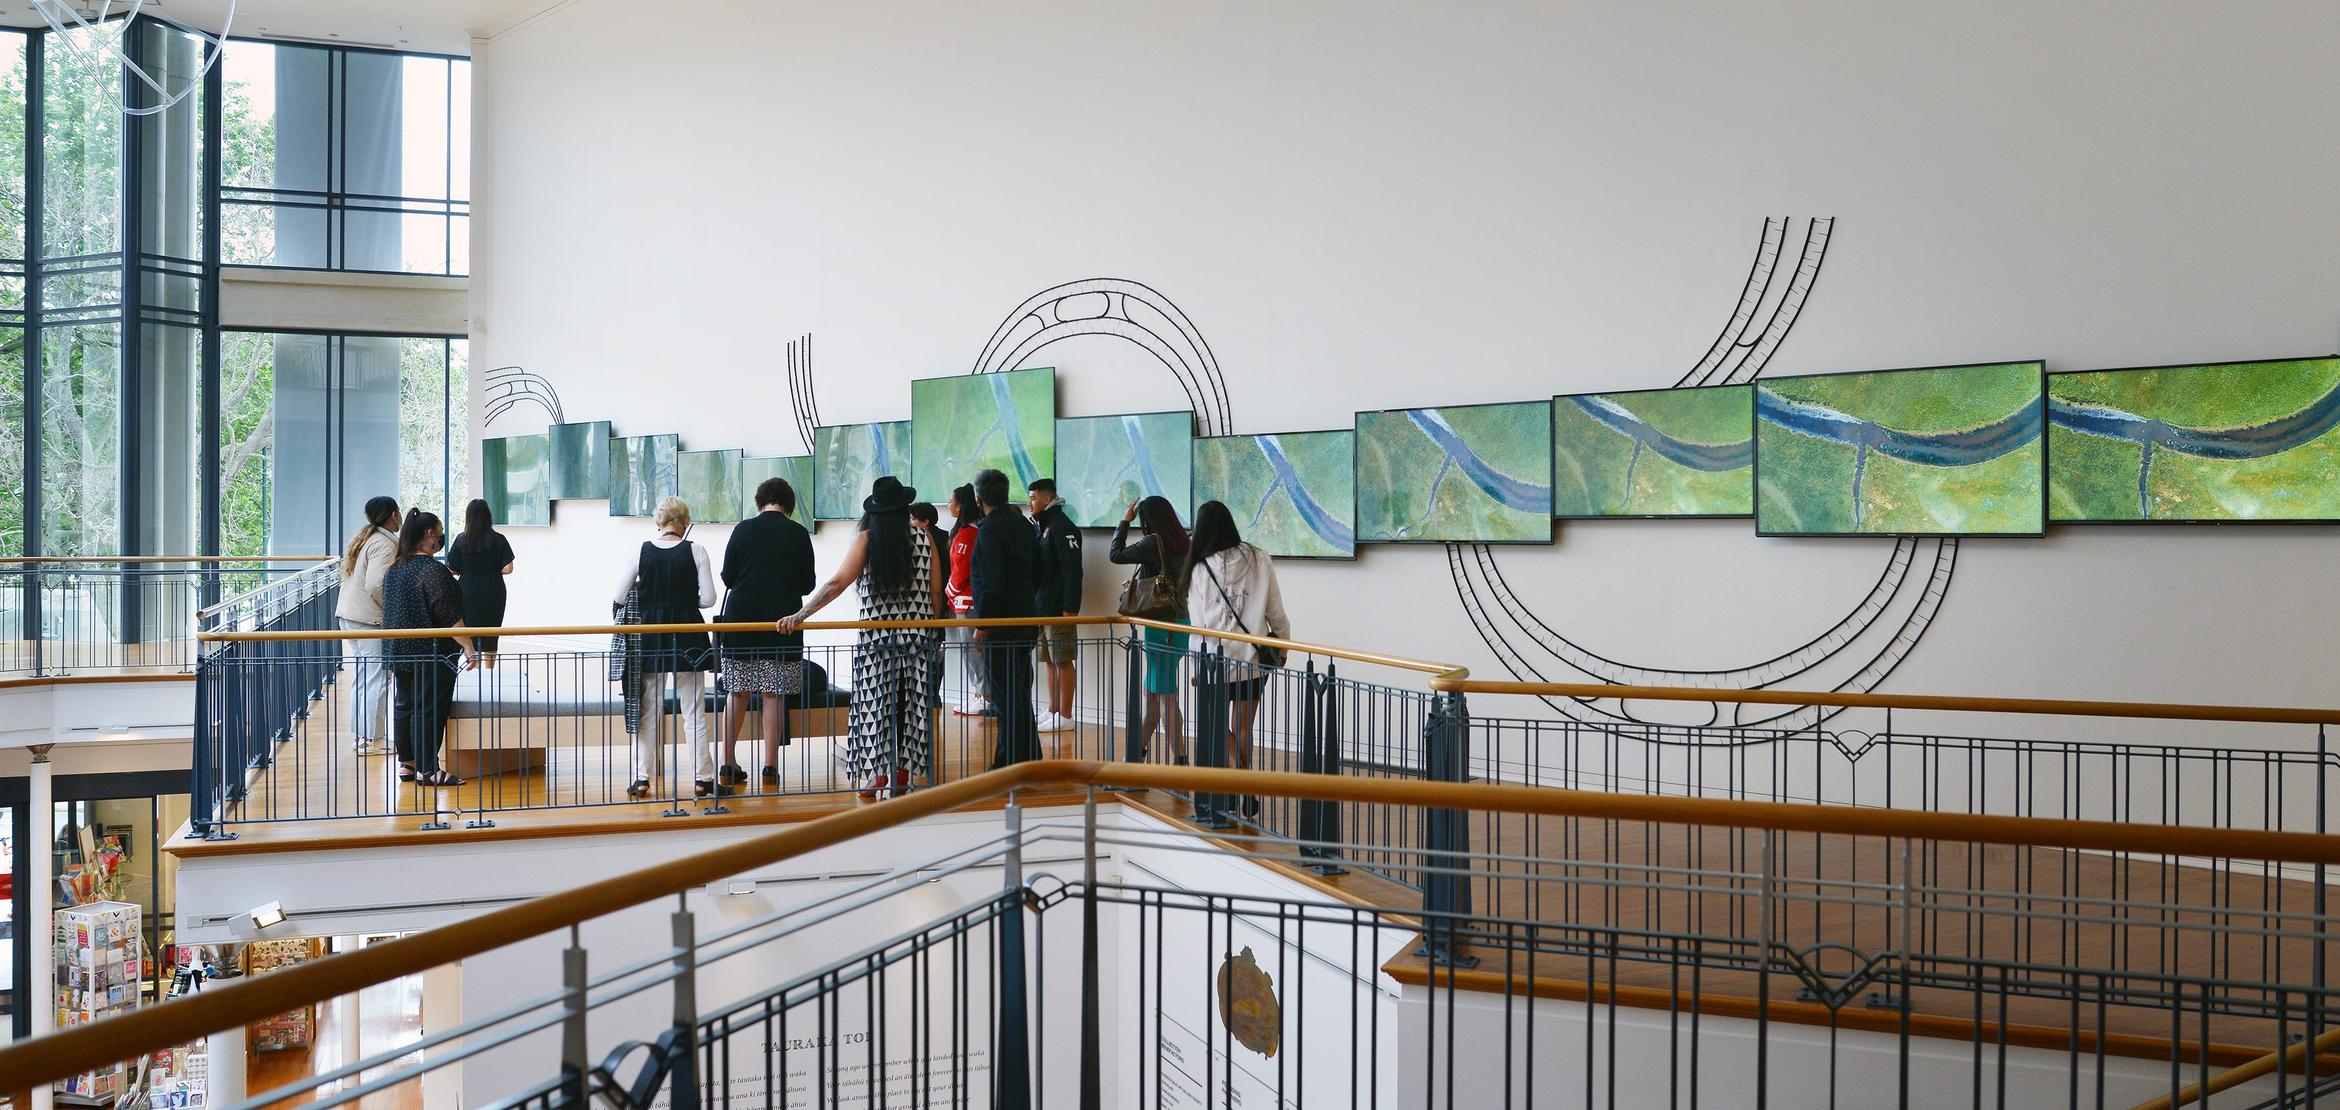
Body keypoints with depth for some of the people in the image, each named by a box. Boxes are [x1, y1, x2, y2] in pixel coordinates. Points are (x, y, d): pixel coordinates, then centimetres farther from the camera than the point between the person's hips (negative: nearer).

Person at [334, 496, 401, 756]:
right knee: (378, 679, -4)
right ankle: (370, 740, -2)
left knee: (361, 677, 16)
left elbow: (360, 579, 18)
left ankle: (358, 735, 21)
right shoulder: (385, 544, -15)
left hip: (348, 613, 10)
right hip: (370, 618, -10)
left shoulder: (362, 538, 16)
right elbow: (376, 585, -24)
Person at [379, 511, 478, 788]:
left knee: (406, 706, 15)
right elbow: (448, 616, -21)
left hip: (399, 651, 9)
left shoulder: (394, 568, 10)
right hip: (432, 652, -9)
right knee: (430, 709, -3)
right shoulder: (431, 570, -18)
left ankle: (406, 764, 22)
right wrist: (469, 648, -18)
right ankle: (427, 769, 0)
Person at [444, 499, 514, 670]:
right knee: (490, 638, 11)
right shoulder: (498, 540, -6)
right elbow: (507, 569, -8)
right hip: (493, 594, 0)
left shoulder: (461, 540, -5)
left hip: (467, 593, 0)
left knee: (469, 636, 7)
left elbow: (452, 570, -4)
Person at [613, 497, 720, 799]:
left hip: (650, 635, 1)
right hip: (687, 635, -1)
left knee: (649, 709, 11)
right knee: (694, 710, 5)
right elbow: (708, 598, -8)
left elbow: (619, 597, -2)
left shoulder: (642, 550, -4)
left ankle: (642, 779, 11)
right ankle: (703, 778, 6)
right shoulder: (694, 551, -7)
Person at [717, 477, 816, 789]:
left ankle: (728, 764, 11)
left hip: (741, 620, 1)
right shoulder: (799, 534, -1)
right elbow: (807, 584, 2)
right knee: (774, 695, 2)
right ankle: (770, 766, 2)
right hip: (782, 622, -1)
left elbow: (727, 577, 2)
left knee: (737, 693, 9)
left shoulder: (743, 529, -1)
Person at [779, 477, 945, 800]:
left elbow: (837, 583, -15)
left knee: (876, 703, 4)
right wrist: (929, 627, 17)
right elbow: (936, 592, 4)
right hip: (917, 637, 3)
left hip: (876, 636, -3)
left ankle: (880, 776, 3)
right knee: (910, 702, 11)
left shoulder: (866, 540, -5)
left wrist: (801, 614, -16)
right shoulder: (924, 538, 3)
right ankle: (903, 771, 19)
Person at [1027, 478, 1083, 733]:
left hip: (1058, 609, -9)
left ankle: (1065, 716, 0)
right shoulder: (1040, 526, 17)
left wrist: (1070, 609, -22)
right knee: (1050, 662, 13)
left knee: (1063, 662, -4)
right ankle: (1053, 711, 19)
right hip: (1041, 608, 9)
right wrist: (1033, 602, 15)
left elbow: (1072, 570, -18)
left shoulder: (1062, 527, -12)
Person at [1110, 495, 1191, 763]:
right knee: (1152, 692, 18)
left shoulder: (1153, 542, -14)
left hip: (1162, 628, -8)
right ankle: (1138, 753, 29)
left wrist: (1125, 521, 0)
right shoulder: (1183, 543, 8)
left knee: (1166, 697, -3)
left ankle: (1180, 761, -2)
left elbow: (1116, 555, -9)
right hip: (1182, 624, 8)